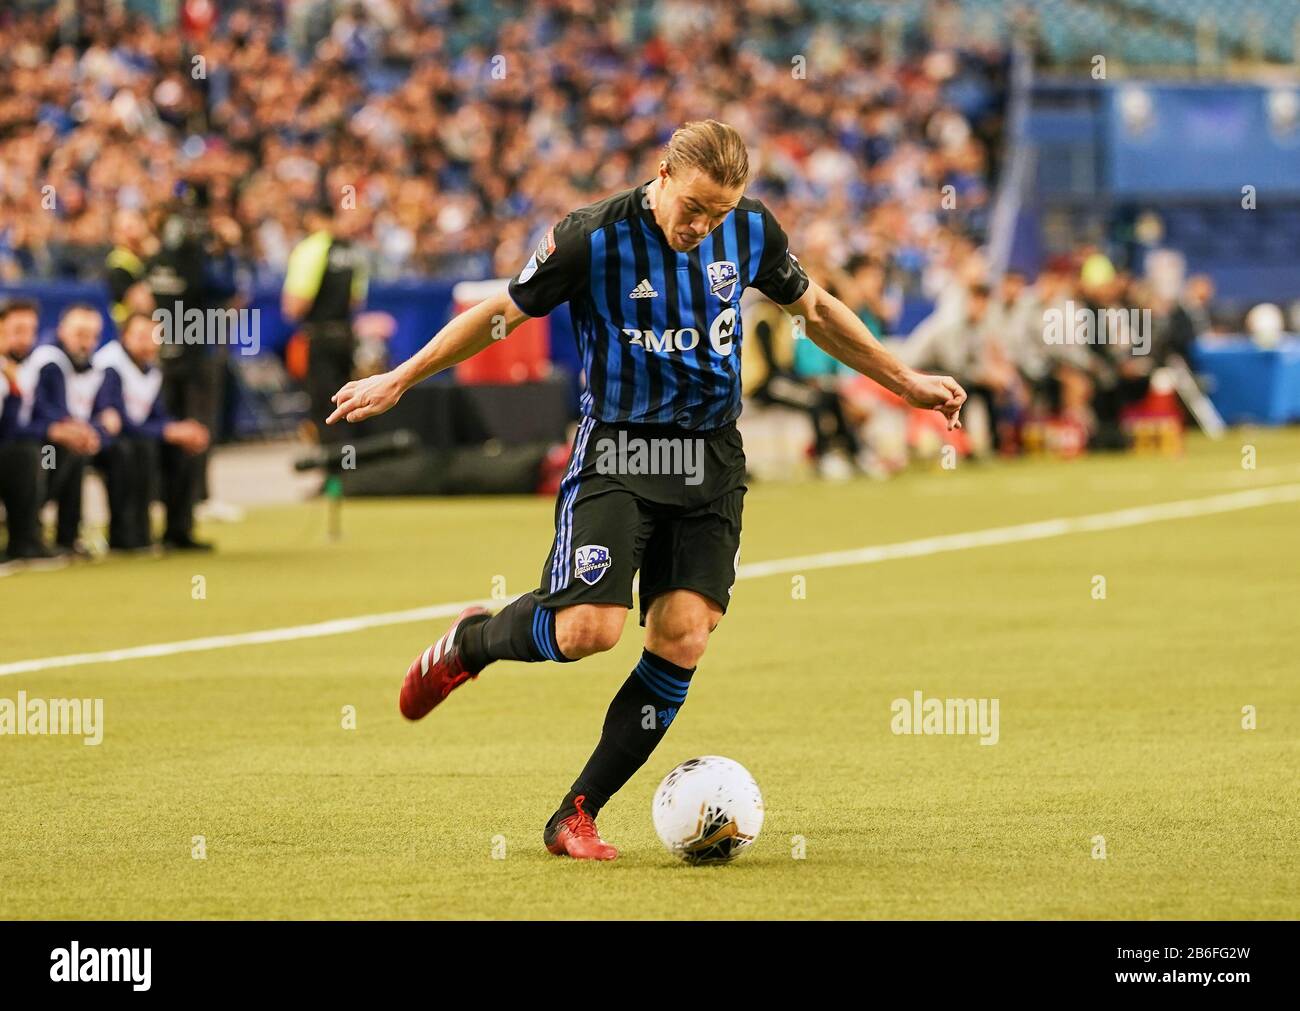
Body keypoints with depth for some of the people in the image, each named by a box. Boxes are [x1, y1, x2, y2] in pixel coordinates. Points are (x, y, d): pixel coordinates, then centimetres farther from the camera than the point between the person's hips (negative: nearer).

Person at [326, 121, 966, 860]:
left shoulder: (752, 229, 0)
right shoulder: (593, 237, -12)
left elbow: (814, 308, 18)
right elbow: (502, 314, 0)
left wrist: (905, 381, 20)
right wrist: (398, 381, 5)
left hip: (711, 455, 4)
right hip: (618, 447, -4)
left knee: (682, 638, -9)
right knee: (588, 628, -19)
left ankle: (578, 815, 0)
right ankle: (469, 643, 15)